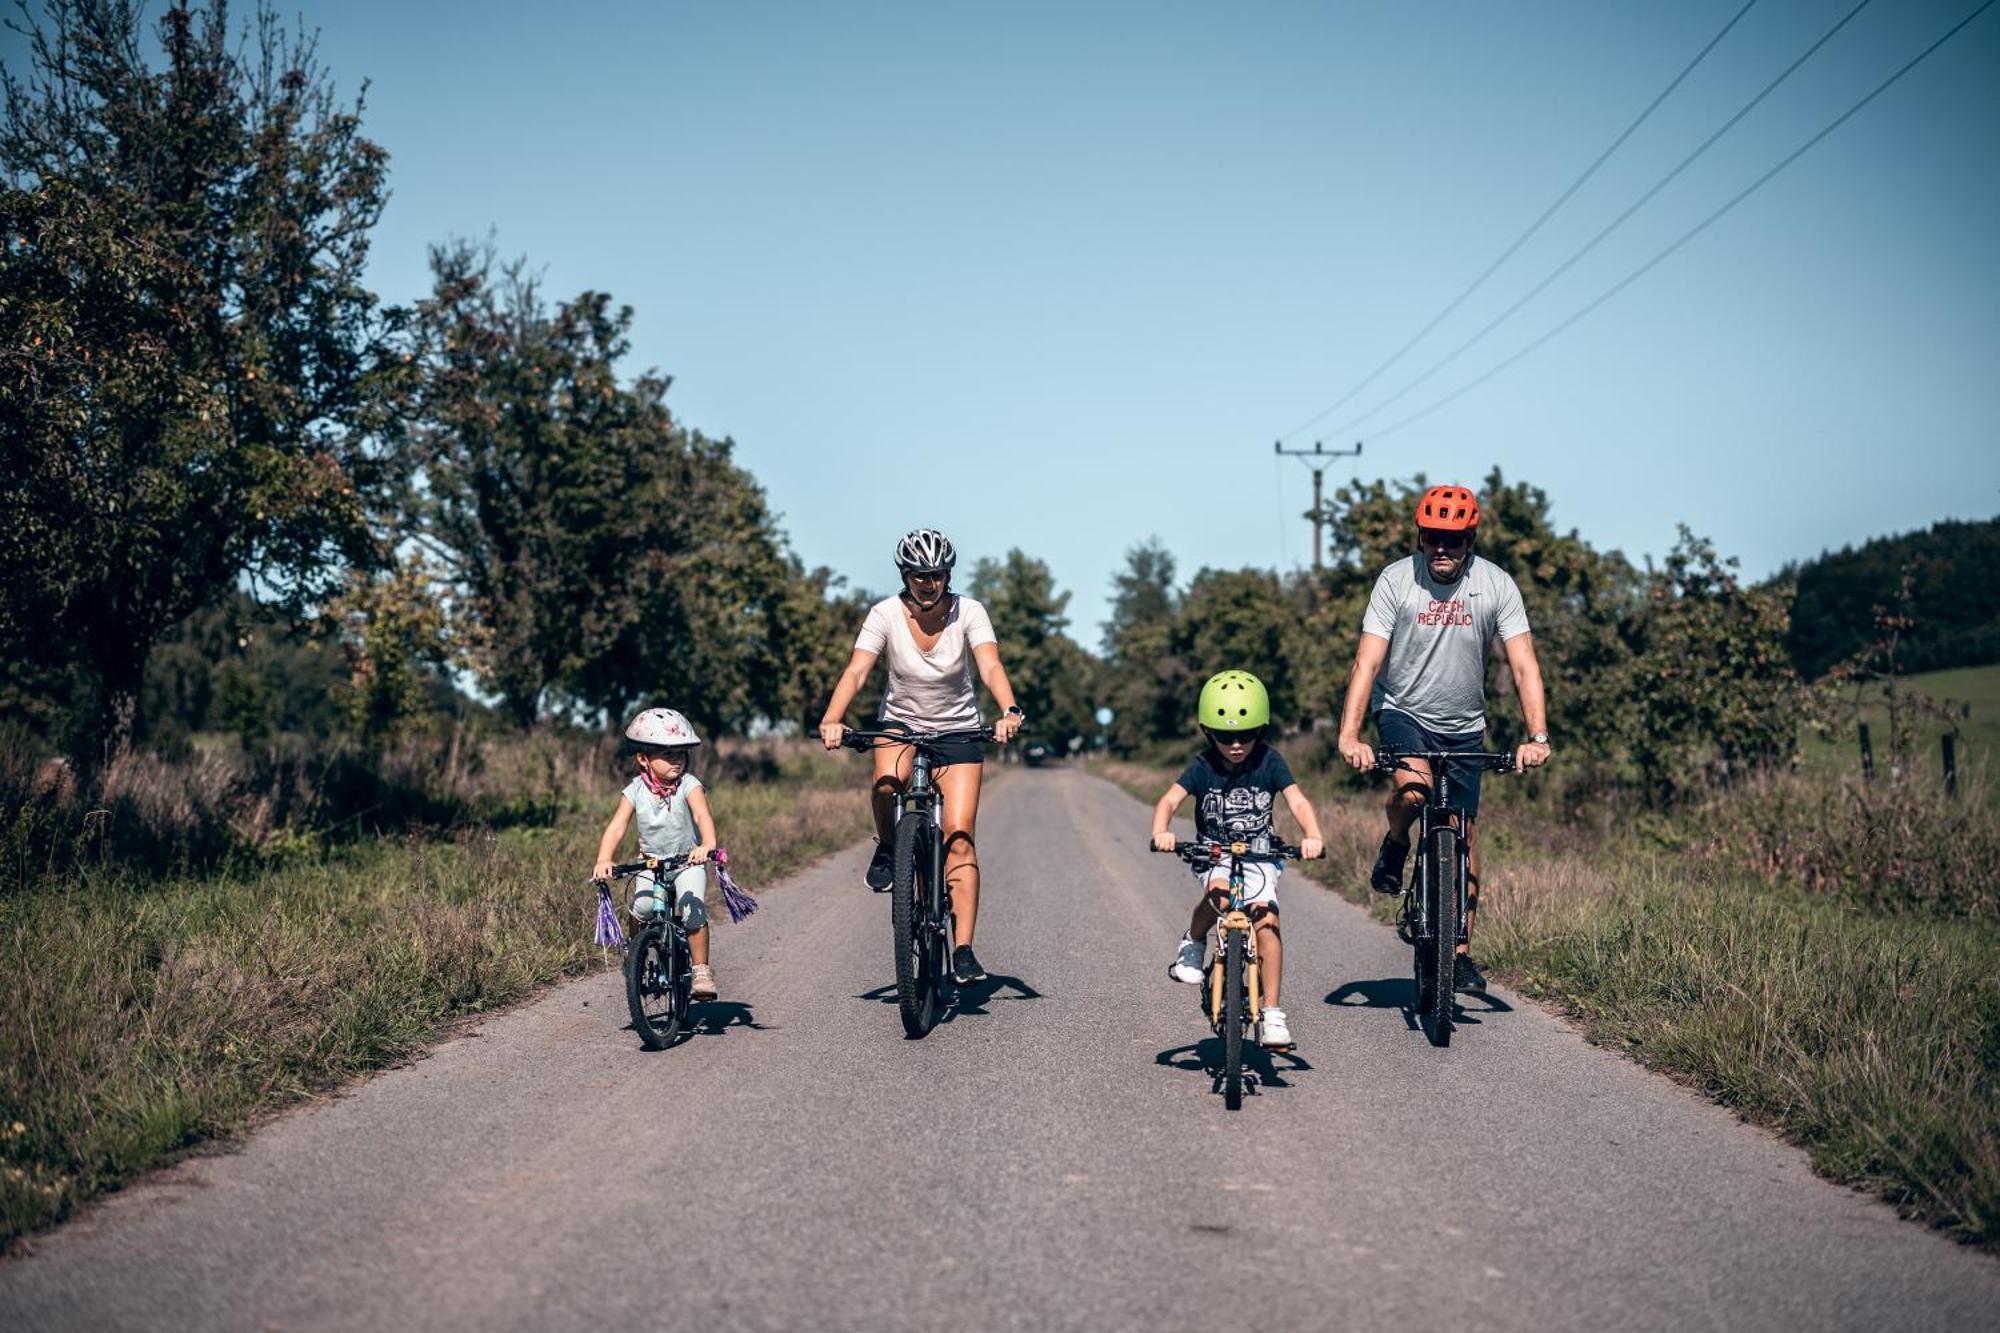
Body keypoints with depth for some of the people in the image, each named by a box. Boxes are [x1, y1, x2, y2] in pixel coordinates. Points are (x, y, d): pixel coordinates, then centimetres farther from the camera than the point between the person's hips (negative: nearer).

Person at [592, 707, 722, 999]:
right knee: (642, 907, -22)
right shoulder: (635, 791, -8)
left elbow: (702, 815, -31)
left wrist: (707, 845, -51)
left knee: (693, 908, -23)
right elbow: (616, 827, -15)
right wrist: (604, 860, -32)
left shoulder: (689, 785, -14)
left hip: (688, 863, -2)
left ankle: (701, 970, -8)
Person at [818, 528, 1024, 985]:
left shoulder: (968, 612, -16)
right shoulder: (886, 614, -15)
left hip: (958, 729, 0)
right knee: (887, 781, -35)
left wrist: (1009, 712, -49)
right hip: (901, 721, 0)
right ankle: (887, 849, -2)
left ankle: (963, 949, -10)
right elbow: (856, 672, -25)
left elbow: (991, 666, -29)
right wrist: (832, 719, -43)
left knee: (959, 836, -13)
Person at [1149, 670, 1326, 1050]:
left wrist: (1312, 836, -38)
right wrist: (1161, 832, -43)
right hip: (1213, 853, -1)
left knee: (1266, 922, -19)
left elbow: (1298, 802, -18)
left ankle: (1271, 1014, -11)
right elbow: (1169, 801, -21)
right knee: (1219, 894, -35)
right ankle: (1192, 942, -5)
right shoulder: (1203, 767, -9)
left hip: (1259, 855, 1)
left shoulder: (1269, 762, -8)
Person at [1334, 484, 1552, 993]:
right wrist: (1349, 735, -31)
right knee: (1413, 788, -32)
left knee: (1463, 840, 1)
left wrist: (1537, 736, -27)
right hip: (1402, 713, -2)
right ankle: (1394, 845, 2)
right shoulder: (1396, 581, -14)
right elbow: (1367, 662, -19)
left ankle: (1461, 952, 13)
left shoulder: (1497, 585, -10)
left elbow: (1523, 666, -13)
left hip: (1464, 727, 2)